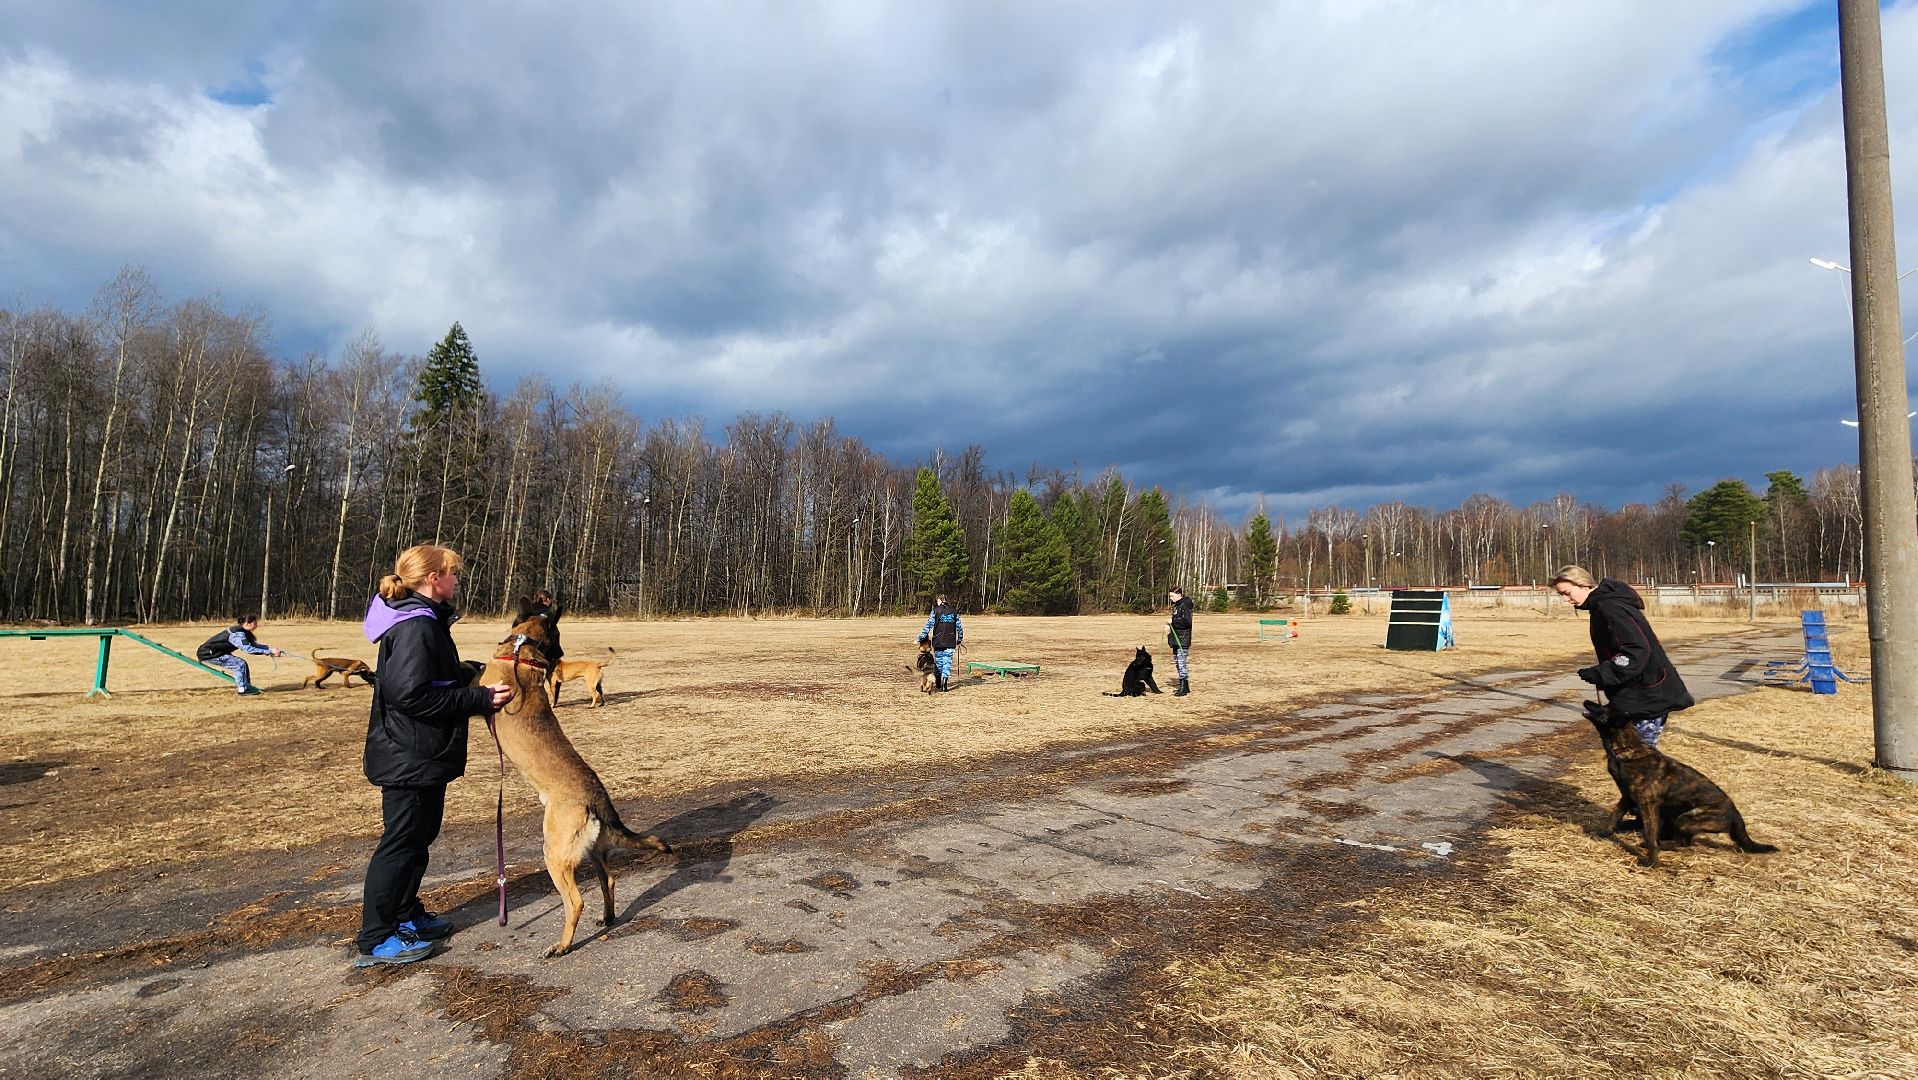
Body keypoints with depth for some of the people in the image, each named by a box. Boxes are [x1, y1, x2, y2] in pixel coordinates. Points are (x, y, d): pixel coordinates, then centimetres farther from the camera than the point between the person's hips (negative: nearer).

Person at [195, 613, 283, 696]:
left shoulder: (243, 632, 4)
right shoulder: (237, 634, -26)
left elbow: (254, 644, 2)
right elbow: (248, 649, -35)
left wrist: (269, 648, -13)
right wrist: (269, 652, -36)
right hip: (207, 654, -10)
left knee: (242, 664, 8)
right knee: (240, 664, -16)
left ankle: (247, 687, 14)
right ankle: (243, 690, -10)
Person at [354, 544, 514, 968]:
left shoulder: (425, 621, 12)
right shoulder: (416, 627, -22)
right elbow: (413, 695, -28)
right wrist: (481, 698, -24)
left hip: (422, 754, 11)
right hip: (409, 756, -11)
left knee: (419, 836, 20)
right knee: (401, 841, 0)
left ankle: (407, 915, 35)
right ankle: (374, 941, 12)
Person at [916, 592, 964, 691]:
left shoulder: (936, 611, -6)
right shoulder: (954, 611, 4)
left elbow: (928, 626, -8)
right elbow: (959, 627, 7)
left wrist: (920, 639, -3)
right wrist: (959, 640, 19)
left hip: (938, 642, -2)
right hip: (950, 642, 2)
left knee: (939, 661, 13)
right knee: (947, 661, 3)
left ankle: (939, 682, 22)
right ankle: (945, 678, -20)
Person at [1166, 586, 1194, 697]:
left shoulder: (1185, 605, -13)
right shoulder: (1176, 605, 16)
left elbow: (1187, 621, -23)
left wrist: (1172, 621, -18)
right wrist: (1170, 626, 8)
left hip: (1183, 639, -10)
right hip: (1176, 638, 10)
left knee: (1181, 663, -9)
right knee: (1177, 663, 13)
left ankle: (1184, 688, -4)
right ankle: (1183, 686, 21)